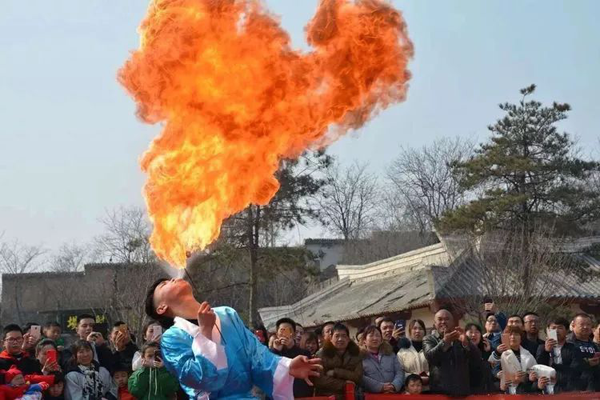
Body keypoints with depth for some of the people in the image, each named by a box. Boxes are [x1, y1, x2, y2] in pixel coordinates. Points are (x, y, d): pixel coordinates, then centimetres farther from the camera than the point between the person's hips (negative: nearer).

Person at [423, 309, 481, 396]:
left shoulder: (461, 338, 12)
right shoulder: (429, 339, 8)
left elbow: (477, 360, -1)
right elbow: (429, 357, -13)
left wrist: (466, 342, -18)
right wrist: (445, 342, -27)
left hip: (462, 391, 2)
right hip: (439, 391, -2)